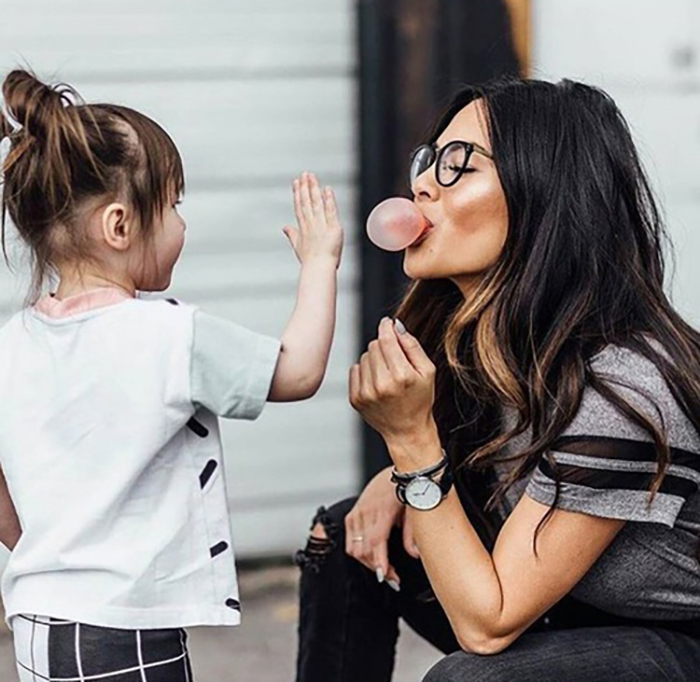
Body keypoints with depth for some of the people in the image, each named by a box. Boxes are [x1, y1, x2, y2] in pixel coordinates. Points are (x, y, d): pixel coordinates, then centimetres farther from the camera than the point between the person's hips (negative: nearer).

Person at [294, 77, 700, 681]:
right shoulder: (477, 336, -5)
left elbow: (487, 622, -26)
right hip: (570, 622, 9)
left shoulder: (618, 387, -30)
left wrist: (412, 437, -29)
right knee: (347, 539, 2)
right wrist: (398, 480, -5)